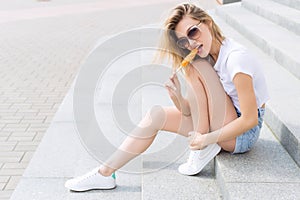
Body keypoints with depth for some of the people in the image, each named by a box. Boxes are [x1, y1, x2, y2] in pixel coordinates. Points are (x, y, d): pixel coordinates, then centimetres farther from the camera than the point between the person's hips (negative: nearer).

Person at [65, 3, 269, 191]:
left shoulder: (236, 57, -24)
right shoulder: (208, 57, 3)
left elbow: (250, 119, -24)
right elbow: (191, 112, 0)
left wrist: (207, 139, -24)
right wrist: (178, 97, -22)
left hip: (243, 134, -8)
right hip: (219, 125, 8)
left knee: (198, 67, -21)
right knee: (156, 115, -5)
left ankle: (202, 151, -15)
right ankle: (105, 173, -5)